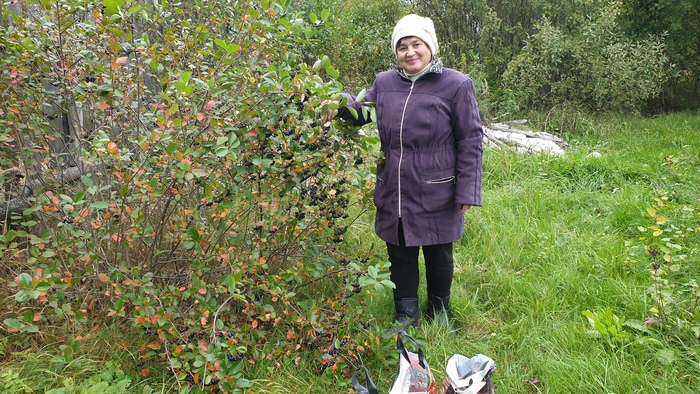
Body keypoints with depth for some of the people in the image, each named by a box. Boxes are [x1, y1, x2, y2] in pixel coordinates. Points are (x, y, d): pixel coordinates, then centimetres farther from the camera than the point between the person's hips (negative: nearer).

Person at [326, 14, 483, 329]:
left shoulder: (456, 85, -9)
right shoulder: (384, 83, 3)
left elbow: (470, 141, -7)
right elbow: (362, 113, 17)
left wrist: (467, 191, -10)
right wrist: (342, 103, -6)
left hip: (436, 194, -3)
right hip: (393, 193, 4)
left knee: (438, 256, 15)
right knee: (400, 255, 15)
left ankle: (439, 313, 40)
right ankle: (406, 317, 35)